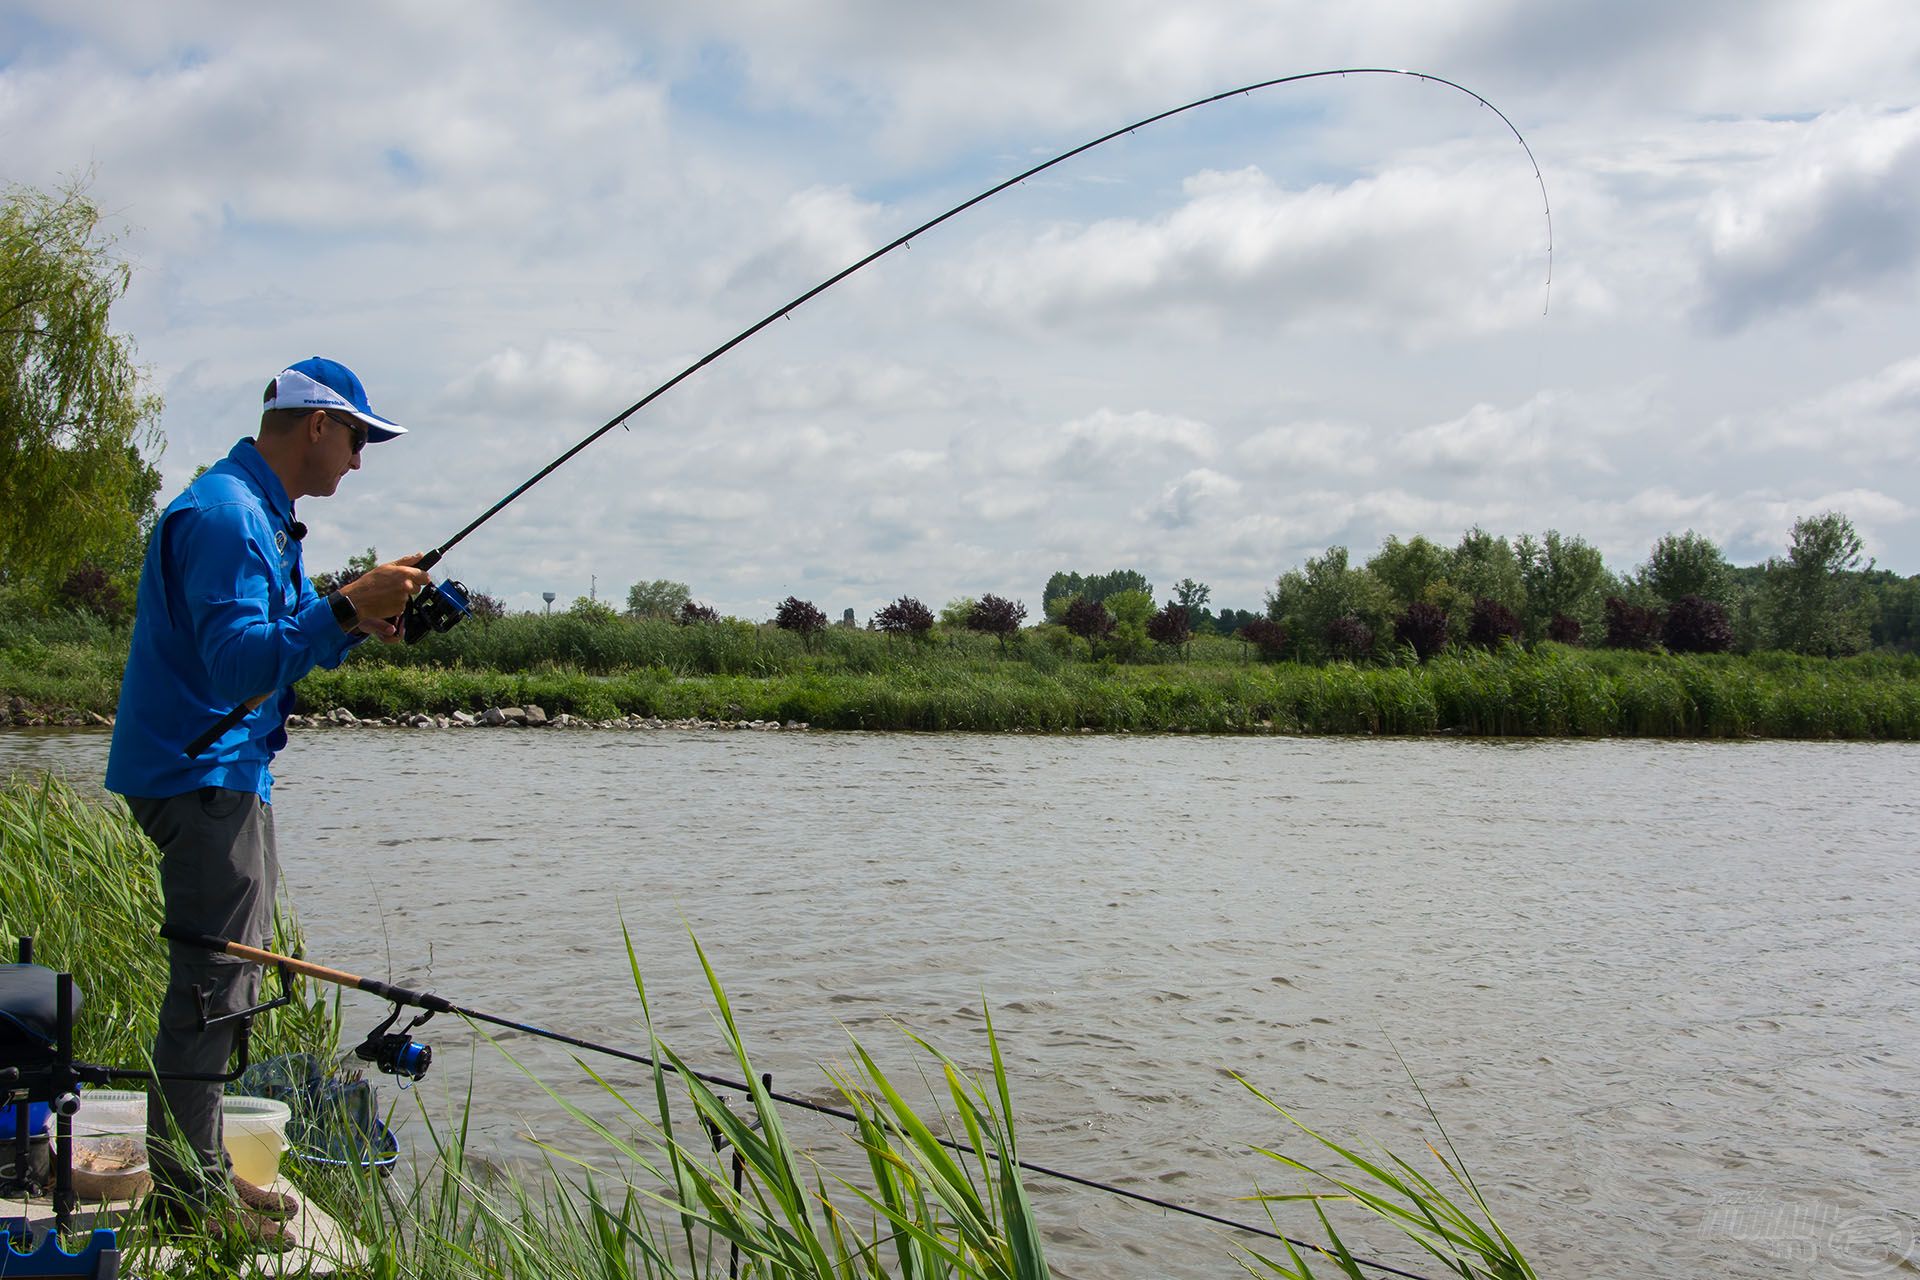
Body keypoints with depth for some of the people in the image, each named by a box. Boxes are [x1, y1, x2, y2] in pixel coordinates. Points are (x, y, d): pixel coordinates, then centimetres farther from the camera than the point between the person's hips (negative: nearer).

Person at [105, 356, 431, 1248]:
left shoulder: (265, 516, 17)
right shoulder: (227, 516, -18)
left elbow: (279, 647, 20)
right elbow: (236, 667, -28)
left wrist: (356, 623, 4)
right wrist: (344, 608, -32)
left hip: (231, 773, 11)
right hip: (199, 777, -11)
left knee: (236, 974, 15)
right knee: (212, 980, -7)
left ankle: (201, 1175, 25)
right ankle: (187, 1196, 1)